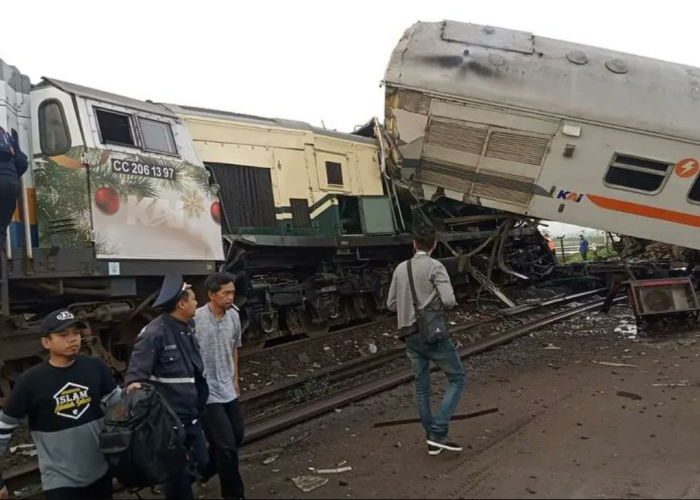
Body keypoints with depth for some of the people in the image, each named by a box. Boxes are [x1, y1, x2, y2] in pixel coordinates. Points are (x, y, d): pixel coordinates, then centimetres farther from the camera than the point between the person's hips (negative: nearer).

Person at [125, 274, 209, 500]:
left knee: (201, 464, 17)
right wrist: (134, 386, -41)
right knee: (178, 472, 9)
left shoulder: (189, 326, 4)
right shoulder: (154, 333, -20)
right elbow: (136, 373, -23)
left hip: (192, 415, 7)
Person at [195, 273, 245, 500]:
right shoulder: (195, 319, -19)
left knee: (237, 437, 18)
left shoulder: (234, 316, 1)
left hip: (228, 389, 7)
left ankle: (204, 471, 43)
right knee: (227, 445, -2)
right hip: (207, 392, -7)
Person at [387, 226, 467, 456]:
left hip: (410, 336, 6)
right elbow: (448, 300, -20)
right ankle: (438, 432, -2)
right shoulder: (435, 267, -10)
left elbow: (391, 304, 11)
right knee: (458, 378, 6)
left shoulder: (400, 269, 7)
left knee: (422, 387, 13)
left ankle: (432, 439, 21)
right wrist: (446, 302, 2)